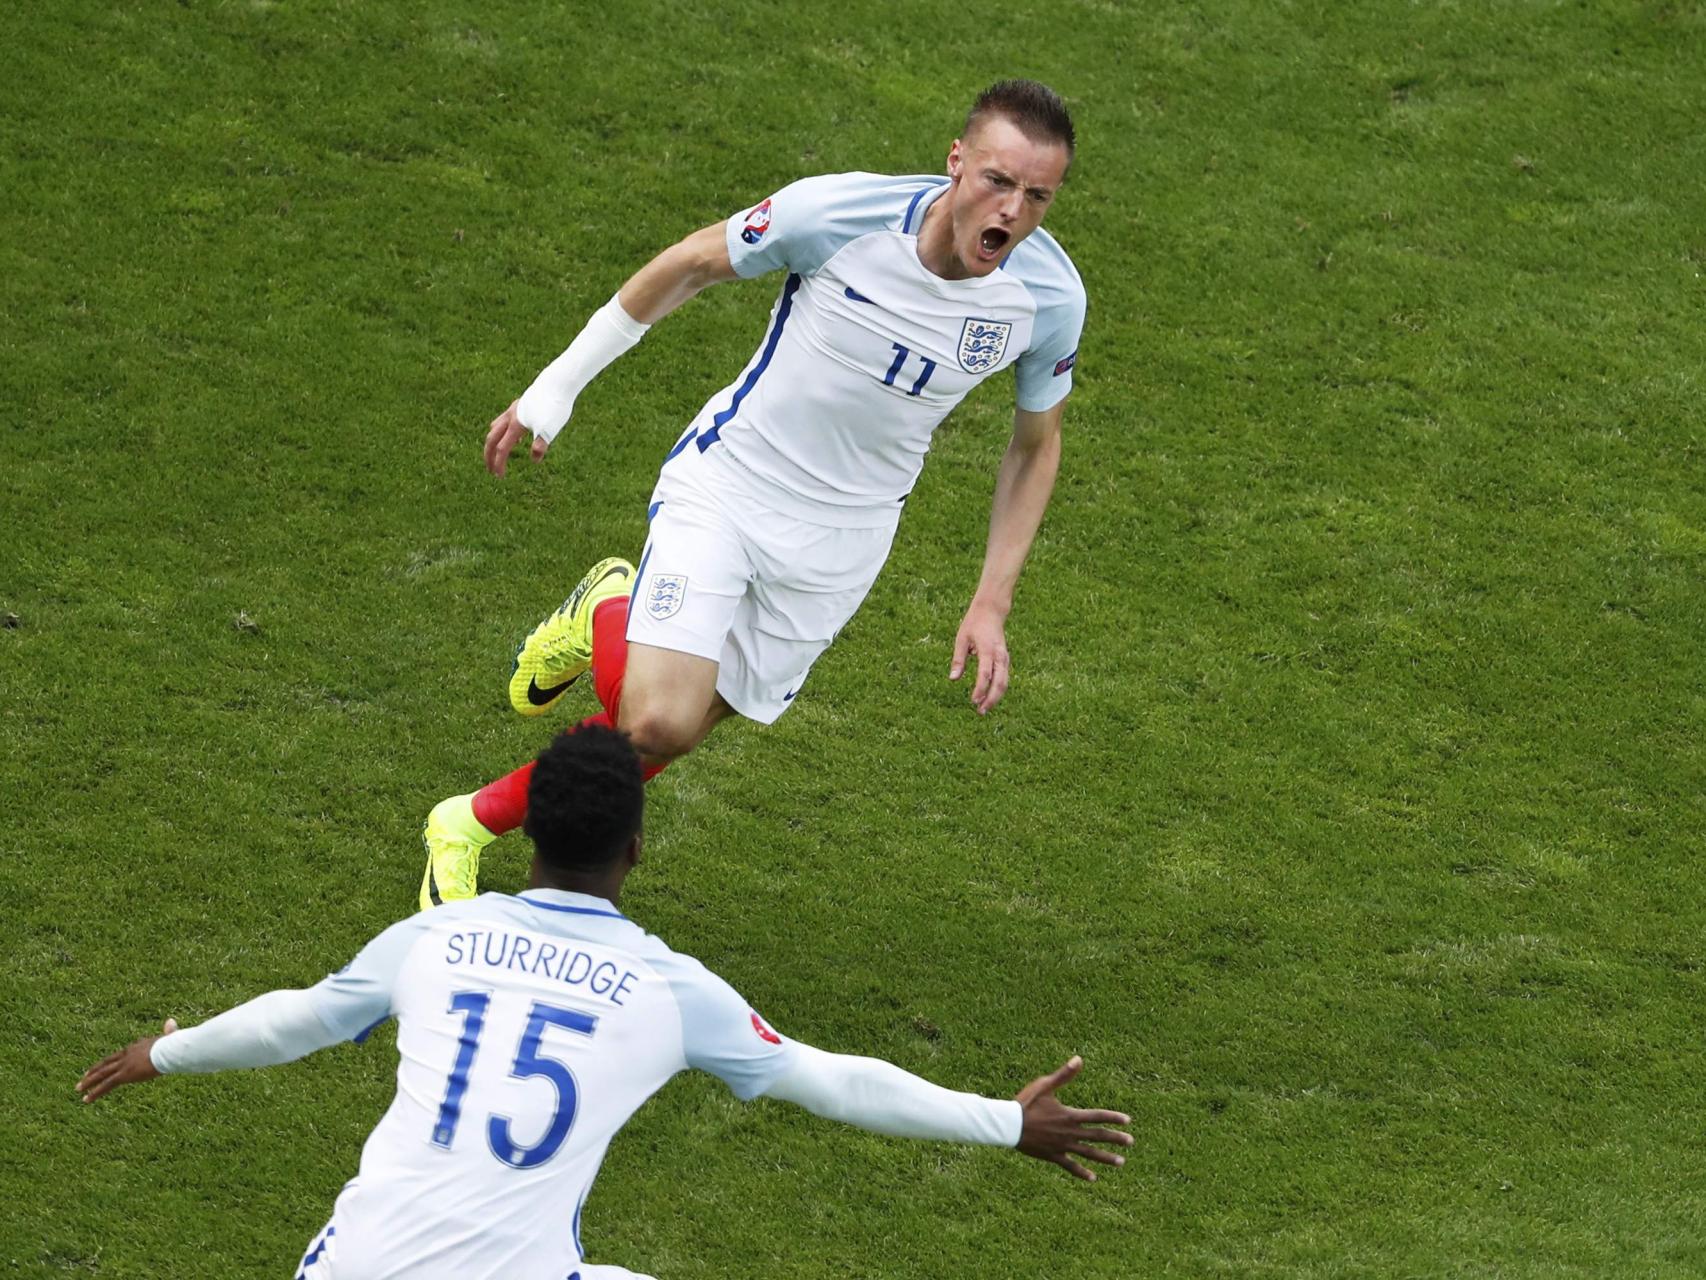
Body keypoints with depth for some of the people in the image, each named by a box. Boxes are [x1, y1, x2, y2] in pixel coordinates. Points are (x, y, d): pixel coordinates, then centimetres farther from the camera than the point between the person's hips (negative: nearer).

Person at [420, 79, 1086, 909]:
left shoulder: (1050, 296, -15)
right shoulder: (841, 212, -24)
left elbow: (1036, 446, 5)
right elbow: (692, 264, -5)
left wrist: (991, 605, 0)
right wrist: (557, 385, 0)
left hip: (840, 539, 3)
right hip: (725, 486, -3)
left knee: (669, 731, 7)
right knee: (657, 722, -20)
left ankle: (472, 824, 30)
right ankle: (605, 620, 16)